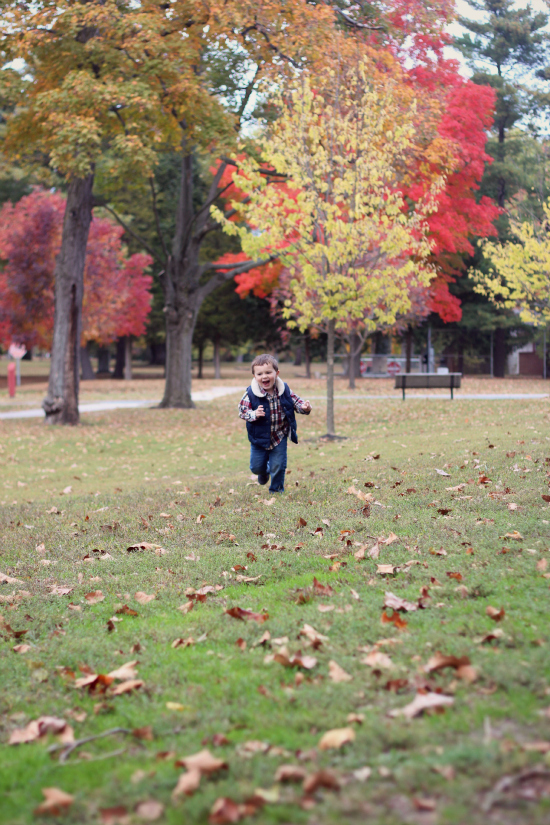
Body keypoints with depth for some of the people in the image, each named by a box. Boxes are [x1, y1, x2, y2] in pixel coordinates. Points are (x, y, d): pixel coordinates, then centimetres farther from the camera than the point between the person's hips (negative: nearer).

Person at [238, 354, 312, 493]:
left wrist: (304, 407, -22)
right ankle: (263, 472, 48)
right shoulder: (251, 394, -16)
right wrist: (254, 414, -33)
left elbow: (296, 402, -1)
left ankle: (276, 490, 26)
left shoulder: (284, 390, -10)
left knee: (278, 466, 1)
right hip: (260, 436, 0)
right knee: (256, 467, 10)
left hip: (279, 436, 0)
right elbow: (242, 410, -13)